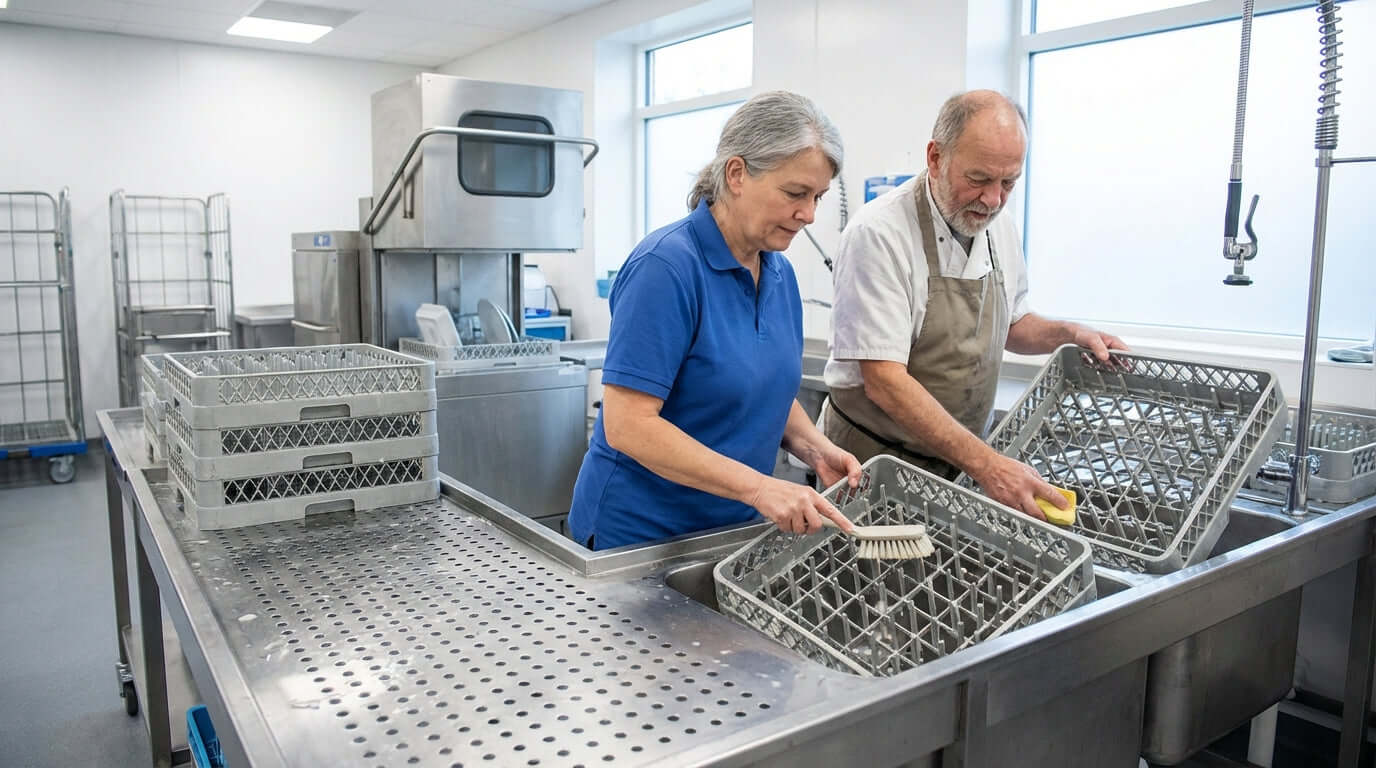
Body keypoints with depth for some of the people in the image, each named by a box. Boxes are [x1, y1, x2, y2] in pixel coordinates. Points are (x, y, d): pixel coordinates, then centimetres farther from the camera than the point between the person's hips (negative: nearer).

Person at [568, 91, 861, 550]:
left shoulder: (781, 275, 3)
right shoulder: (666, 265, -21)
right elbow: (627, 425, -25)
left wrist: (813, 448, -4)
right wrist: (756, 487, -29)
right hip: (639, 532, -7)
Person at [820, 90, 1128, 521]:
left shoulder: (999, 228, 3)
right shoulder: (878, 234, -21)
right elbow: (884, 381, -26)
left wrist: (1069, 335, 1)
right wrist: (986, 464, -30)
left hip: (957, 465, 6)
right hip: (877, 462, -6)